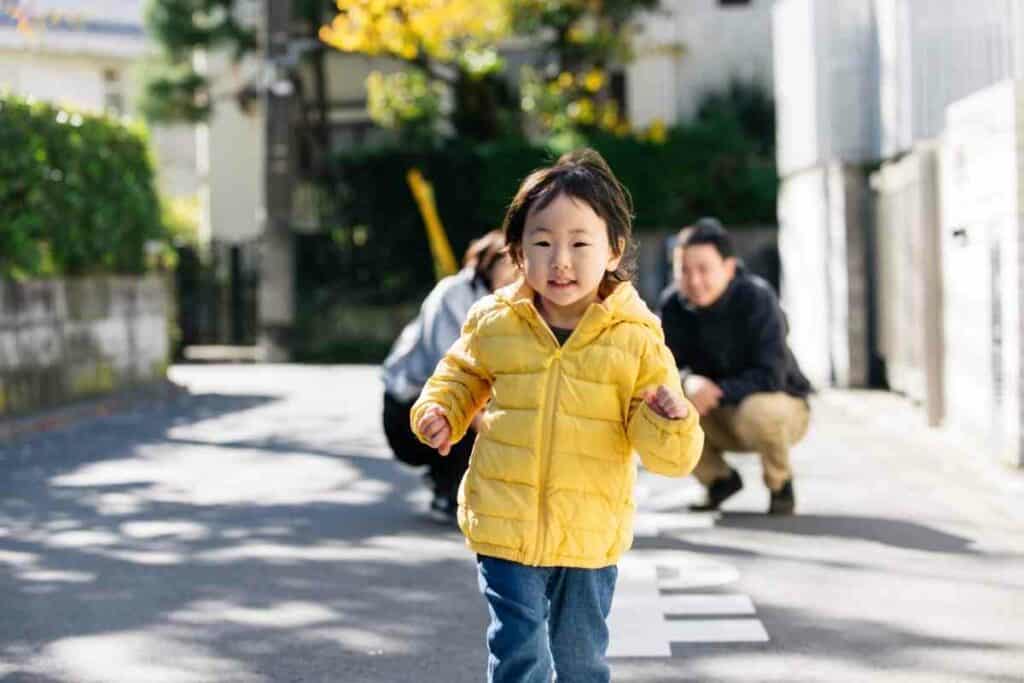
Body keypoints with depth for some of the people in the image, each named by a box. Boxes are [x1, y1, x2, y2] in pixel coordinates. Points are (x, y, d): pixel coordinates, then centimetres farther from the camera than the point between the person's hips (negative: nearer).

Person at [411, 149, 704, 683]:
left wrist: (670, 421, -29)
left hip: (590, 536, 0)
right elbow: (463, 372, 19)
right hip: (504, 525, 0)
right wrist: (439, 409, 1)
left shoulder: (637, 339, -8)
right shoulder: (494, 322, -4)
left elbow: (665, 453, -8)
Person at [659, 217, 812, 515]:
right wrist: (687, 382, -36)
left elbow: (770, 377, -28)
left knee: (759, 411, -39)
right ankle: (719, 479, 6)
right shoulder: (673, 304, -11)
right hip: (718, 416, 5)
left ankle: (780, 486, -6)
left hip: (781, 404, -5)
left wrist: (718, 392, -37)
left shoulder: (757, 298, -23)